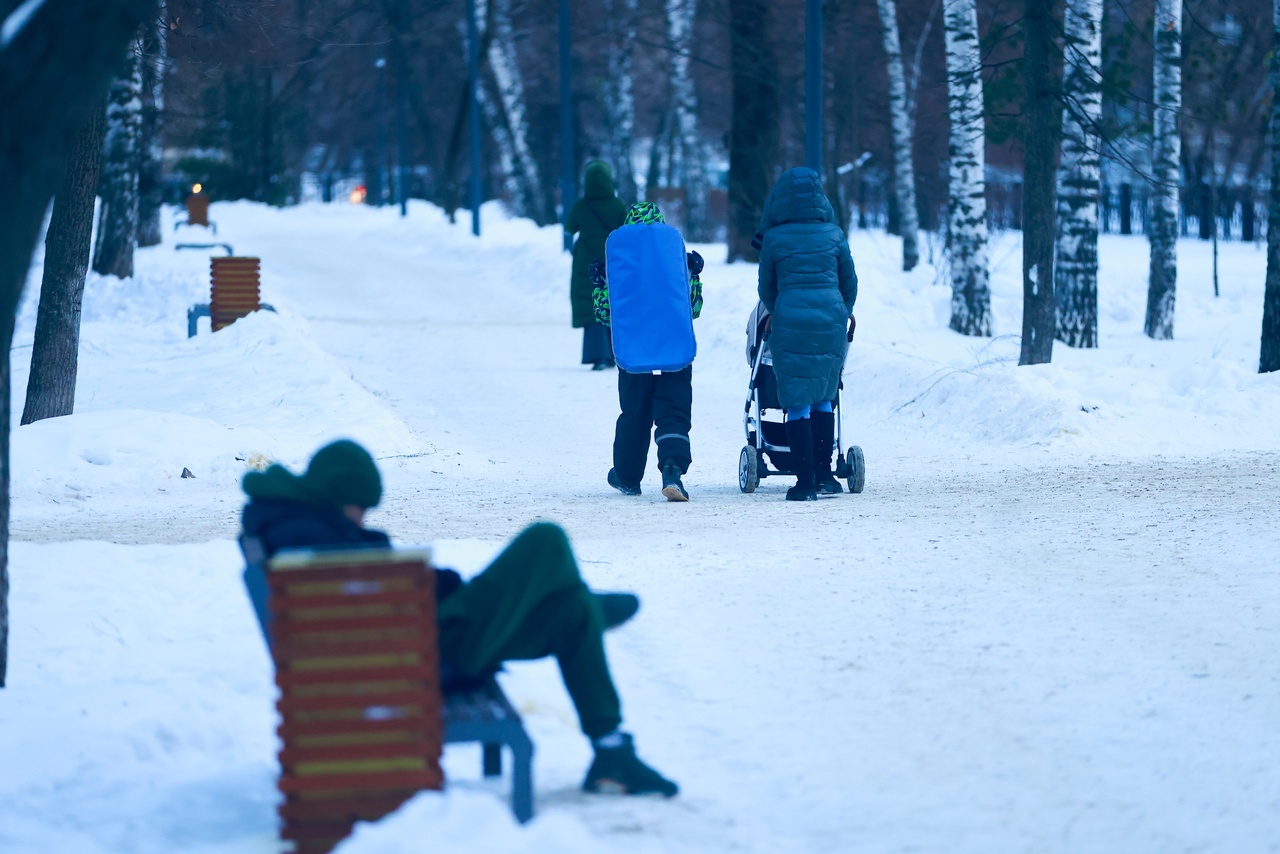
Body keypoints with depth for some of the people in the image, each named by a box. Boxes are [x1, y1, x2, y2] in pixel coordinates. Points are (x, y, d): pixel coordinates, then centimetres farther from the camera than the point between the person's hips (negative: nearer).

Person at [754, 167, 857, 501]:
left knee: (797, 402, 2)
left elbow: (766, 287, 10)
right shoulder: (833, 234, 4)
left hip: (790, 322, -2)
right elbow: (850, 282, 14)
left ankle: (806, 481, -3)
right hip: (831, 320, 2)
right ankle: (824, 474, 14)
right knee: (823, 399, 16)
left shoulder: (774, 238, 0)